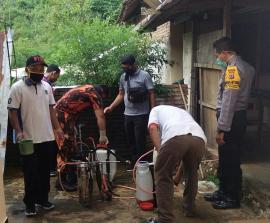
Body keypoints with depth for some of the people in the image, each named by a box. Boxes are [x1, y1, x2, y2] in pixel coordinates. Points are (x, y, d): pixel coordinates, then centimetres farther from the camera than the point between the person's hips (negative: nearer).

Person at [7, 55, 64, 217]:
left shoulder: (47, 86, 8)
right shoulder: (18, 87, -9)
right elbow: (12, 111, -9)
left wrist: (57, 128, 9)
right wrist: (19, 132, -18)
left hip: (46, 137, 5)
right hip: (29, 139, -5)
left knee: (45, 171, 14)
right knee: (31, 173, 3)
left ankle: (43, 199, 28)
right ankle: (30, 203, 16)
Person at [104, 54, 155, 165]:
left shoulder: (144, 75, -8)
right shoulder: (123, 77, 8)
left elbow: (151, 94, -8)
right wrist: (111, 107, 5)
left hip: (141, 115, -6)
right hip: (128, 115, 6)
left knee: (139, 142, -4)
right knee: (131, 142, 12)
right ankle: (134, 164, 23)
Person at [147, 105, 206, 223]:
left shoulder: (156, 109, 35)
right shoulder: (183, 112, 47)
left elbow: (153, 127, 9)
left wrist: (160, 151, 7)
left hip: (175, 137, -5)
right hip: (199, 139, 5)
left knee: (163, 177, 12)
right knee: (192, 172, 31)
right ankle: (189, 208, 41)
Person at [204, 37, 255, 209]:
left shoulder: (233, 68, -18)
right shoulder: (244, 66, 13)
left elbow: (228, 102, -23)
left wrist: (221, 128, -21)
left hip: (232, 119, -10)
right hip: (238, 117, 10)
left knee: (230, 160, 1)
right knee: (225, 158, 18)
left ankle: (233, 198, 12)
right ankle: (224, 191, 30)